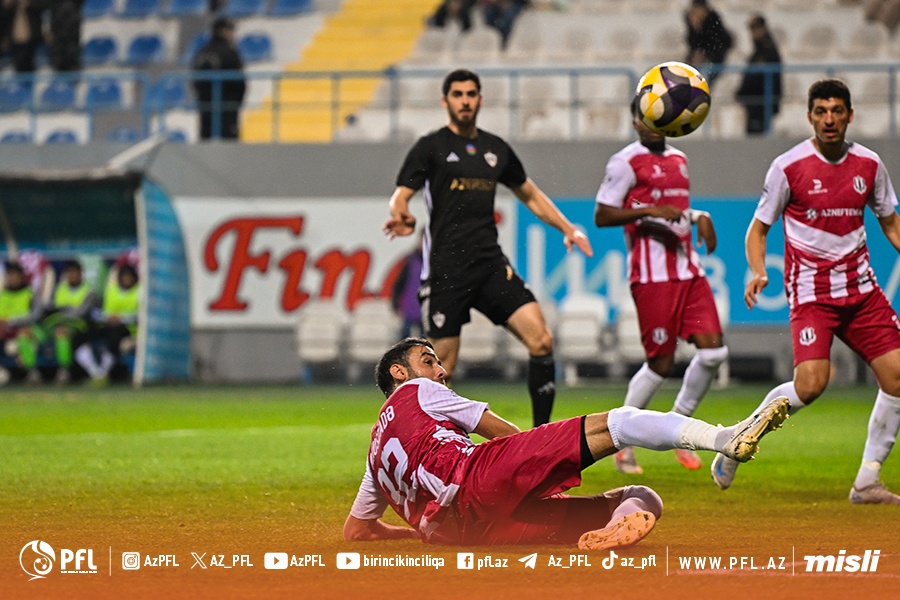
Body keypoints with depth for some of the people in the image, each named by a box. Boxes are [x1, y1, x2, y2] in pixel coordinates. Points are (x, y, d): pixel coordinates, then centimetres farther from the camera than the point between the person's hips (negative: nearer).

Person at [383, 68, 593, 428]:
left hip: (490, 264, 4)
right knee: (443, 368, -5)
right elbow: (400, 197, -6)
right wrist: (402, 217, -29)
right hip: (445, 270, -4)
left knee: (541, 340, -11)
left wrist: (568, 229, 18)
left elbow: (530, 195, 29)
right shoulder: (431, 147, 2)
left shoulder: (496, 149, 16)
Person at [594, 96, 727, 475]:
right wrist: (649, 210, -21)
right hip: (652, 274, -7)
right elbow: (602, 216, -10)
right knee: (661, 362, -7)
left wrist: (698, 217, 13)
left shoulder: (678, 159, 19)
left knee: (713, 350, -3)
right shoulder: (627, 162, -5)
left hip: (688, 269, 7)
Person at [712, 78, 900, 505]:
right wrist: (757, 272, -17)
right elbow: (759, 227, 0)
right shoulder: (789, 167, -7)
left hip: (860, 286, 5)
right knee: (811, 382, -22)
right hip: (811, 289, -5)